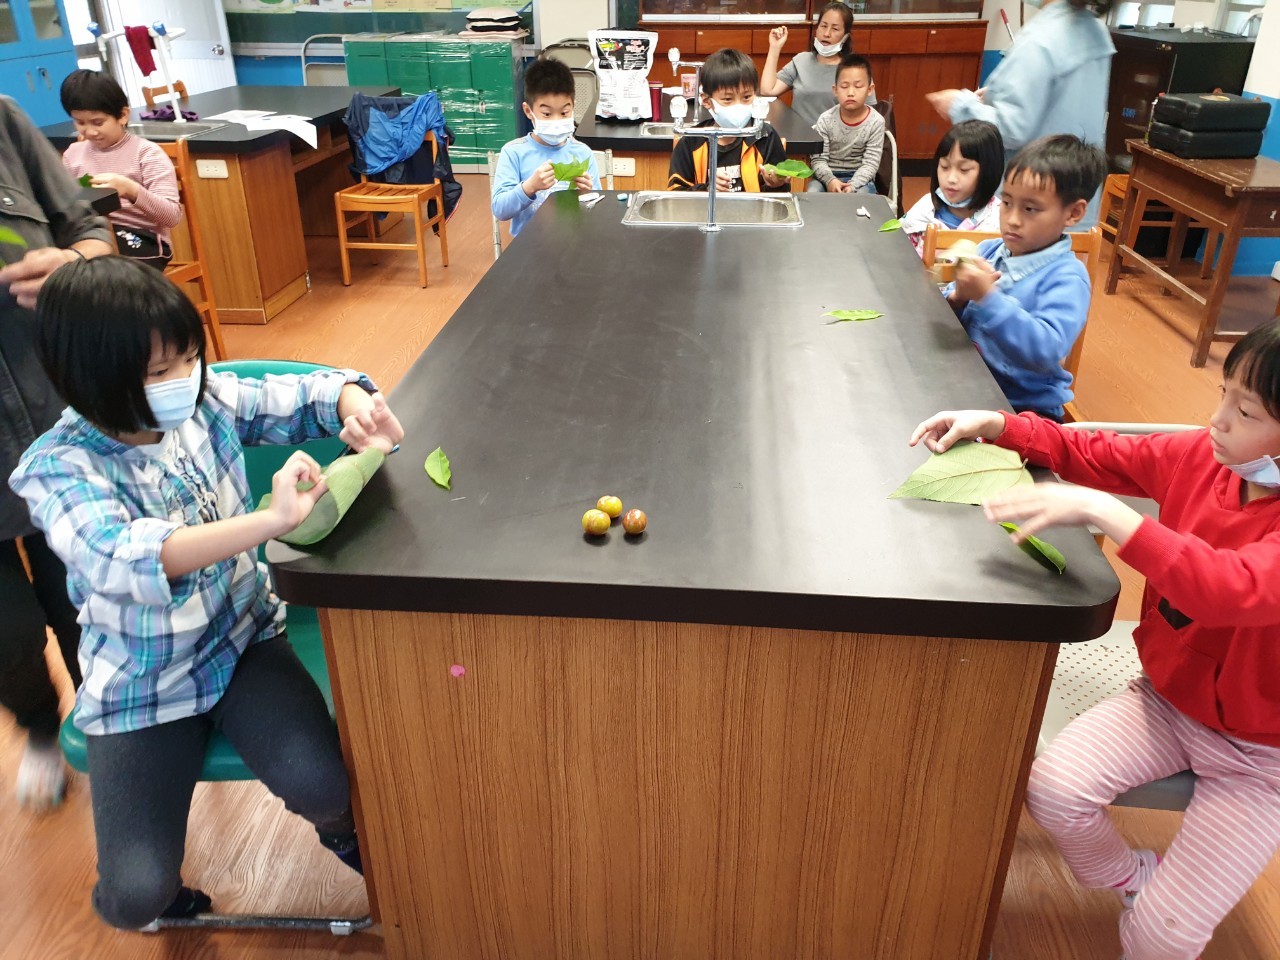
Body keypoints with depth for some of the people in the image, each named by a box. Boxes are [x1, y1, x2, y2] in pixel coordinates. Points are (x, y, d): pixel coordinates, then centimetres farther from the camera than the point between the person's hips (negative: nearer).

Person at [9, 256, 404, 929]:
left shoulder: (209, 400, -9)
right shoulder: (57, 466, -21)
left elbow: (308, 395, -2)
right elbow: (119, 559, -39)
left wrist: (357, 407, -28)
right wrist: (272, 520, -51)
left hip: (242, 638, 2)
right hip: (140, 686, -2)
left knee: (316, 783, -22)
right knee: (137, 895, -11)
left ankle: (338, 824, 15)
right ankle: (156, 893, 28)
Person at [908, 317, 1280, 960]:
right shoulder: (1200, 456, -9)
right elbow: (1088, 454, 3)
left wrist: (1103, 512, -49)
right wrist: (992, 423, -9)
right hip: (1166, 696, 5)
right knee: (1053, 787, -18)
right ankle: (1135, 879, 14)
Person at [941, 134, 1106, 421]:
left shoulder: (1067, 278, -13)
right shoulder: (987, 251, 4)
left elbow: (1045, 352, -28)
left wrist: (988, 298, -33)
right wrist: (958, 298, -15)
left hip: (1024, 404, -5)